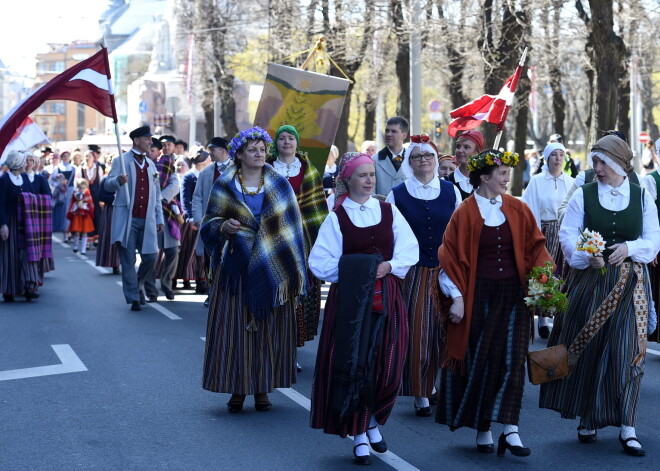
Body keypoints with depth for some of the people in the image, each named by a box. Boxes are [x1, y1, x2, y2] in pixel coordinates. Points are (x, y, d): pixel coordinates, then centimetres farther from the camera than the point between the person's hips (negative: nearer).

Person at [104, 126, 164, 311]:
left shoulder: (150, 164, 18)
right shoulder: (121, 161, 3)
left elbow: (156, 194, 21)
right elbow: (107, 185, -4)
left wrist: (159, 218, 14)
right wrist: (118, 181, -27)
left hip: (147, 220, 4)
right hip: (126, 218, -4)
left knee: (150, 258, 0)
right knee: (128, 260, -3)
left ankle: (137, 285, 26)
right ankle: (133, 298, 3)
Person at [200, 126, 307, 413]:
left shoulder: (279, 185, 6)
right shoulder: (225, 187, 3)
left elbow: (291, 227, 6)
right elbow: (208, 224, 5)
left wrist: (293, 270, -1)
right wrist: (223, 226, -18)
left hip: (273, 269, 1)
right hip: (236, 268, -1)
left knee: (270, 328, 2)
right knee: (235, 327, -2)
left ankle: (262, 389, 11)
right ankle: (238, 389, 8)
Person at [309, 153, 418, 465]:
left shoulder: (388, 211, 8)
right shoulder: (336, 218, 1)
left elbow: (409, 249, 2)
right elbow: (320, 263, -4)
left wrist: (389, 266, -15)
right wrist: (351, 272, -15)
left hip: (386, 297, 2)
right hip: (350, 299, -2)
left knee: (387, 367, 1)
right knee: (353, 365, -2)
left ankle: (372, 422, 26)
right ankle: (359, 436, 10)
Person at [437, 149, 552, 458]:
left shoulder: (518, 210, 4)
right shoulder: (465, 213, -4)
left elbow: (535, 247, 8)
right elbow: (451, 258, -3)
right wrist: (456, 297, -9)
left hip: (513, 294, 2)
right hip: (479, 295, -2)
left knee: (512, 359, -5)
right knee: (481, 361, 5)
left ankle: (510, 429, -6)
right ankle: (483, 430, 16)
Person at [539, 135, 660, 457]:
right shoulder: (583, 195, 2)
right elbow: (567, 235, -5)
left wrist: (629, 248, -17)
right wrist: (586, 257, -23)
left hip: (630, 285, 0)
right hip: (589, 282, 0)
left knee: (626, 350, -5)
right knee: (588, 348, 3)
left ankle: (626, 427, 0)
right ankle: (588, 420, 16)